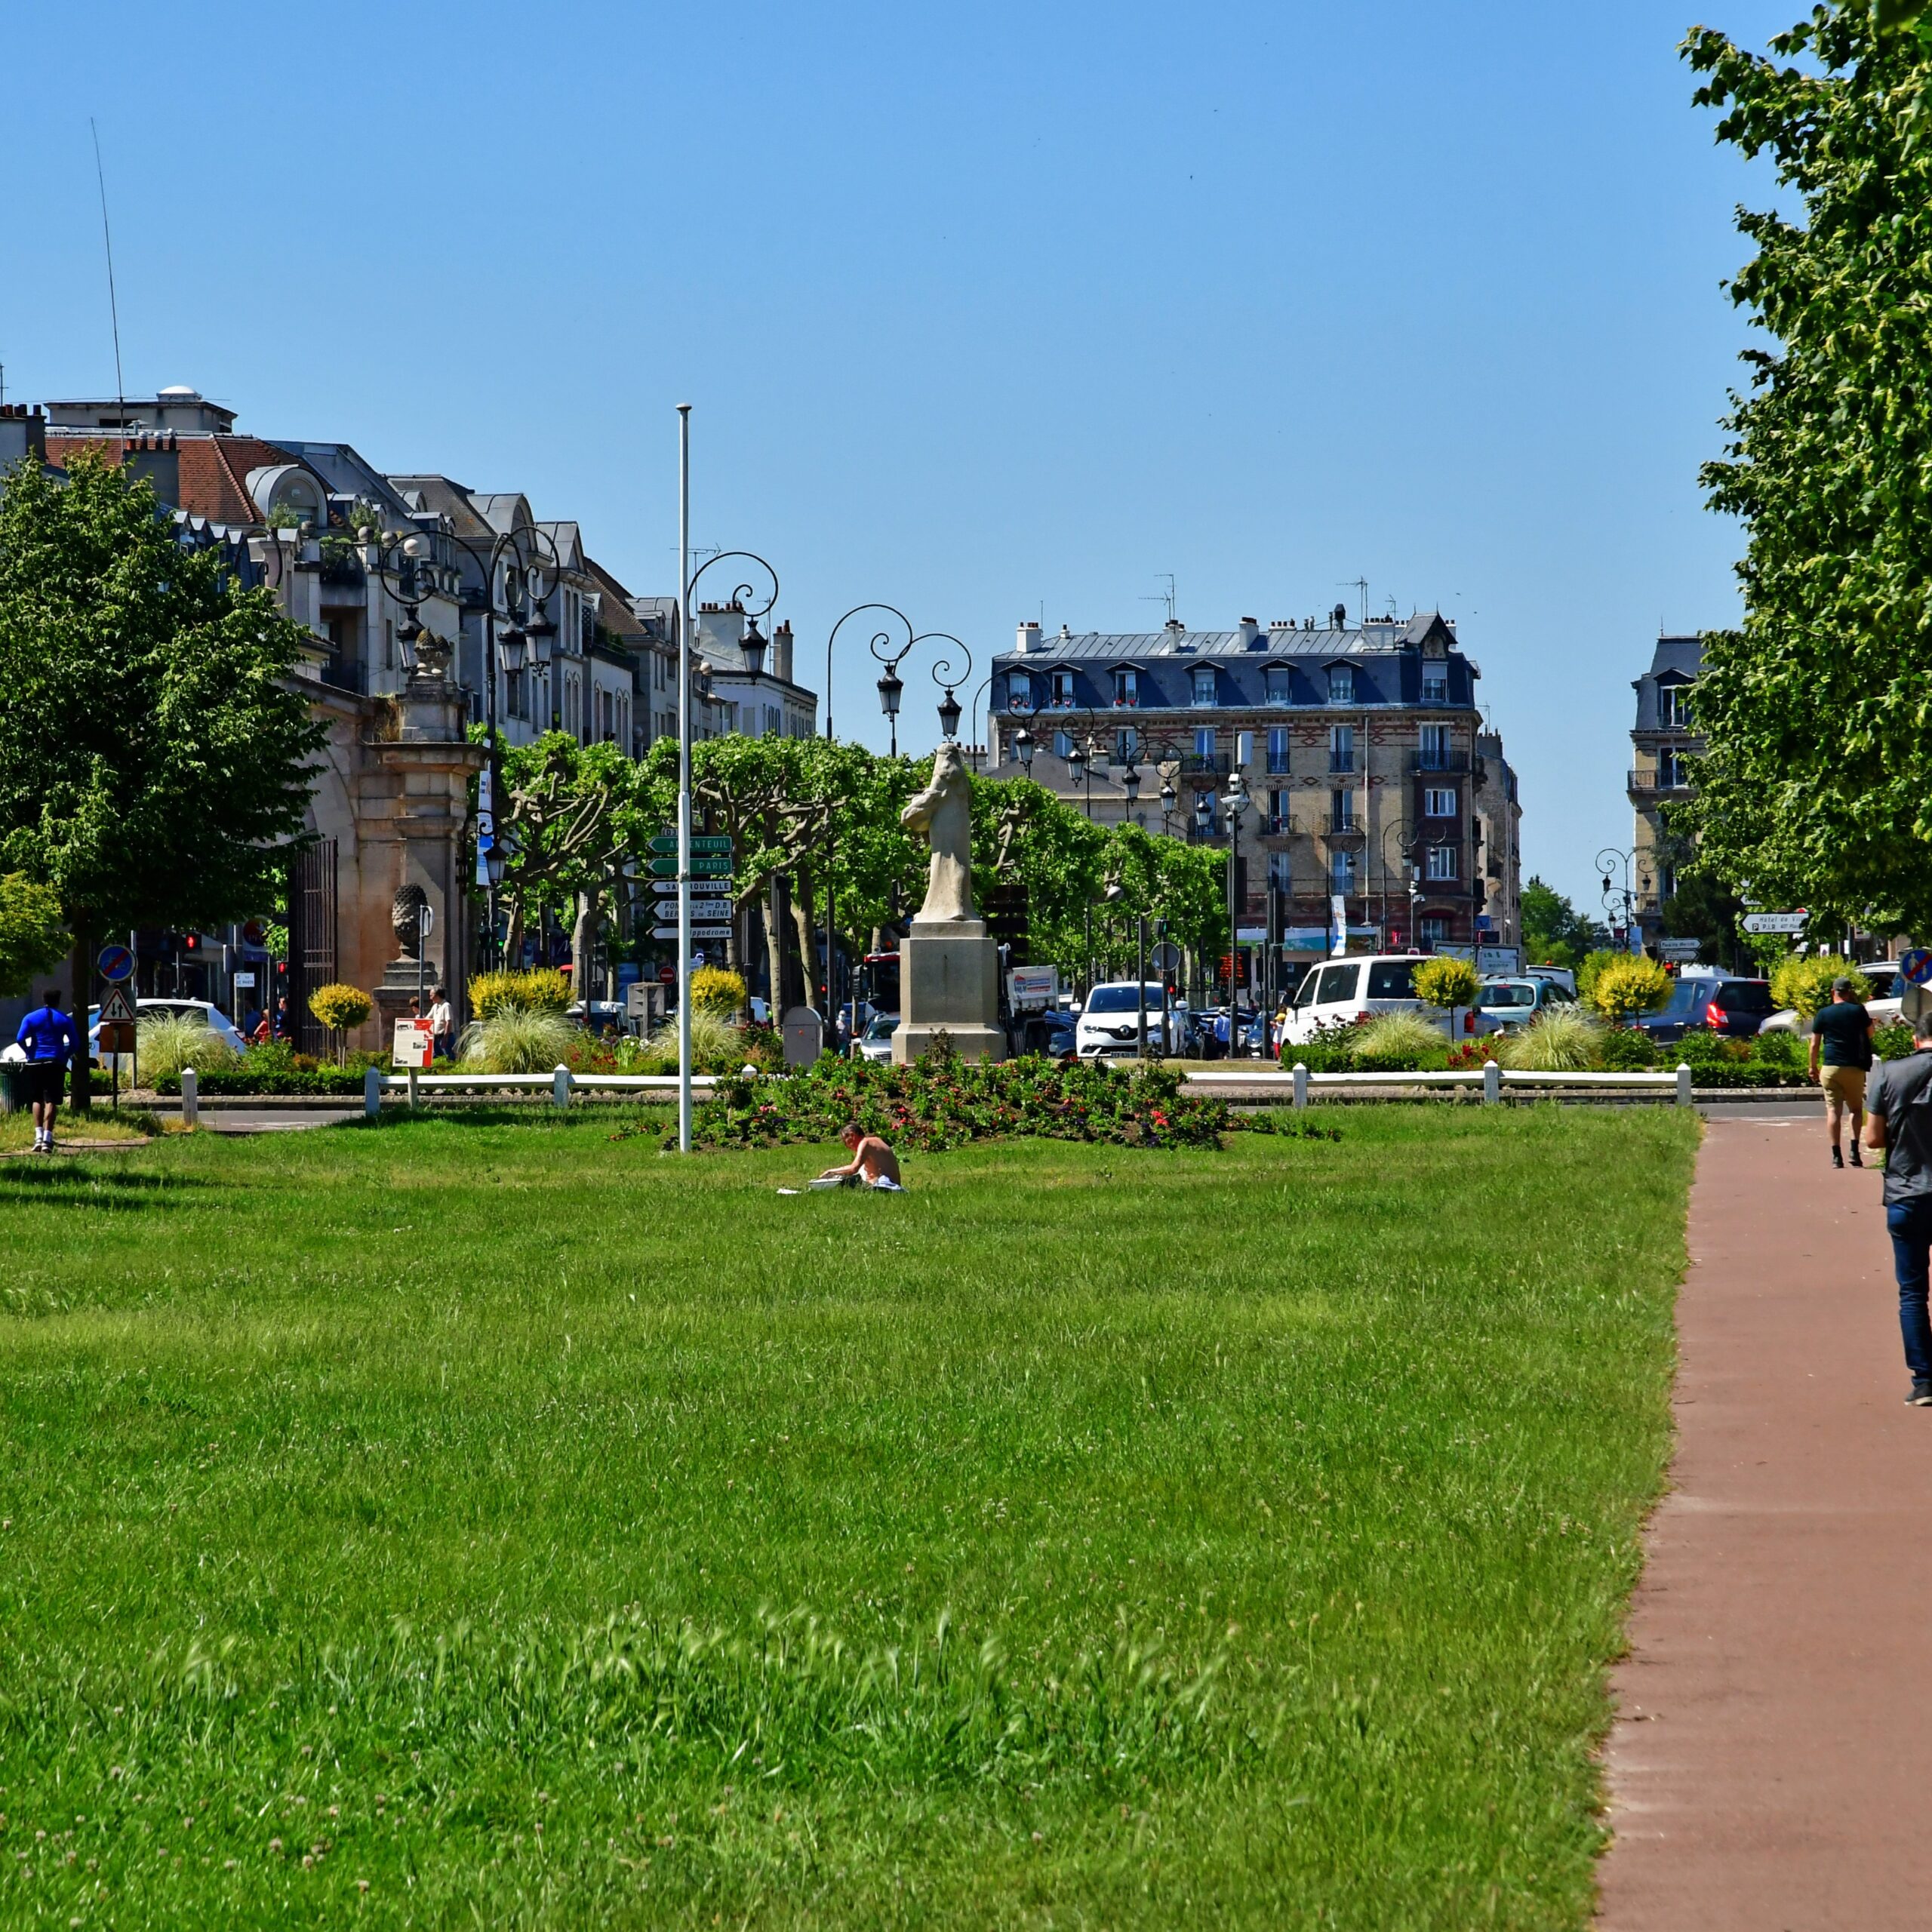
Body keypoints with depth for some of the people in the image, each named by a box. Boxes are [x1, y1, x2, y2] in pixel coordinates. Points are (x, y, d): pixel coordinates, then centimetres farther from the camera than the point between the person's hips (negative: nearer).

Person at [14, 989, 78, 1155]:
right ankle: (47, 1138, -12)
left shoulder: (31, 1018, 3)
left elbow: (20, 1039, -8)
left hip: (35, 1062, 1)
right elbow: (75, 1044, 1)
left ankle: (38, 1135, 0)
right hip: (56, 1063, -1)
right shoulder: (64, 1020, 4)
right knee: (51, 1101, -2)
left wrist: (30, 1052, 6)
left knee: (37, 1100, 12)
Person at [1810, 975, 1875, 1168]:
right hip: (1854, 1067, 0)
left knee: (1833, 1111, 1)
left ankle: (1836, 1156, -4)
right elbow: (1870, 1033, 15)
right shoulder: (1858, 1011, -1)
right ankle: (1854, 1150, -2)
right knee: (1856, 1109, 13)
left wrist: (1813, 1067, 14)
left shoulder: (1823, 1014, 1)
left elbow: (1815, 1044, 2)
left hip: (1830, 1068, 0)